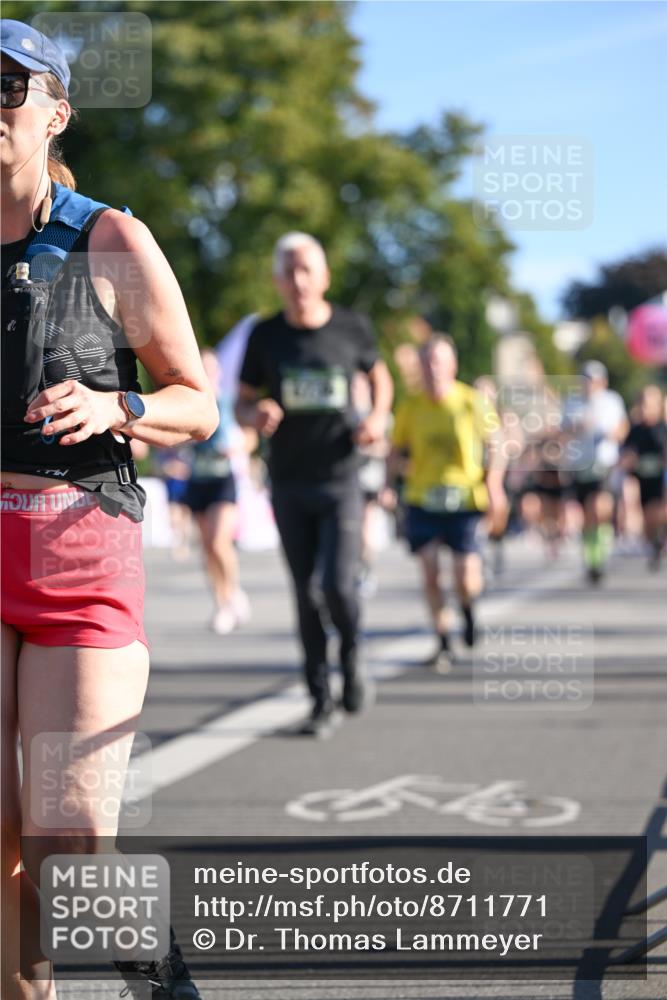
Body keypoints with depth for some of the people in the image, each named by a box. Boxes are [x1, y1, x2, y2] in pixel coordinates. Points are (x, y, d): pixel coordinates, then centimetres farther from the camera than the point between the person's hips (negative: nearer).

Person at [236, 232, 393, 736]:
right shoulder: (266, 336, 0)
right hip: (289, 484, 2)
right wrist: (257, 415, -16)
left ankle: (351, 655, 18)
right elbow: (242, 403, 8)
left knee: (338, 585, -14)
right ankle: (322, 699, 15)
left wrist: (378, 416, -2)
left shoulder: (351, 328, -1)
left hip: (340, 480, -2)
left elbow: (379, 373, 17)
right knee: (306, 593, 5)